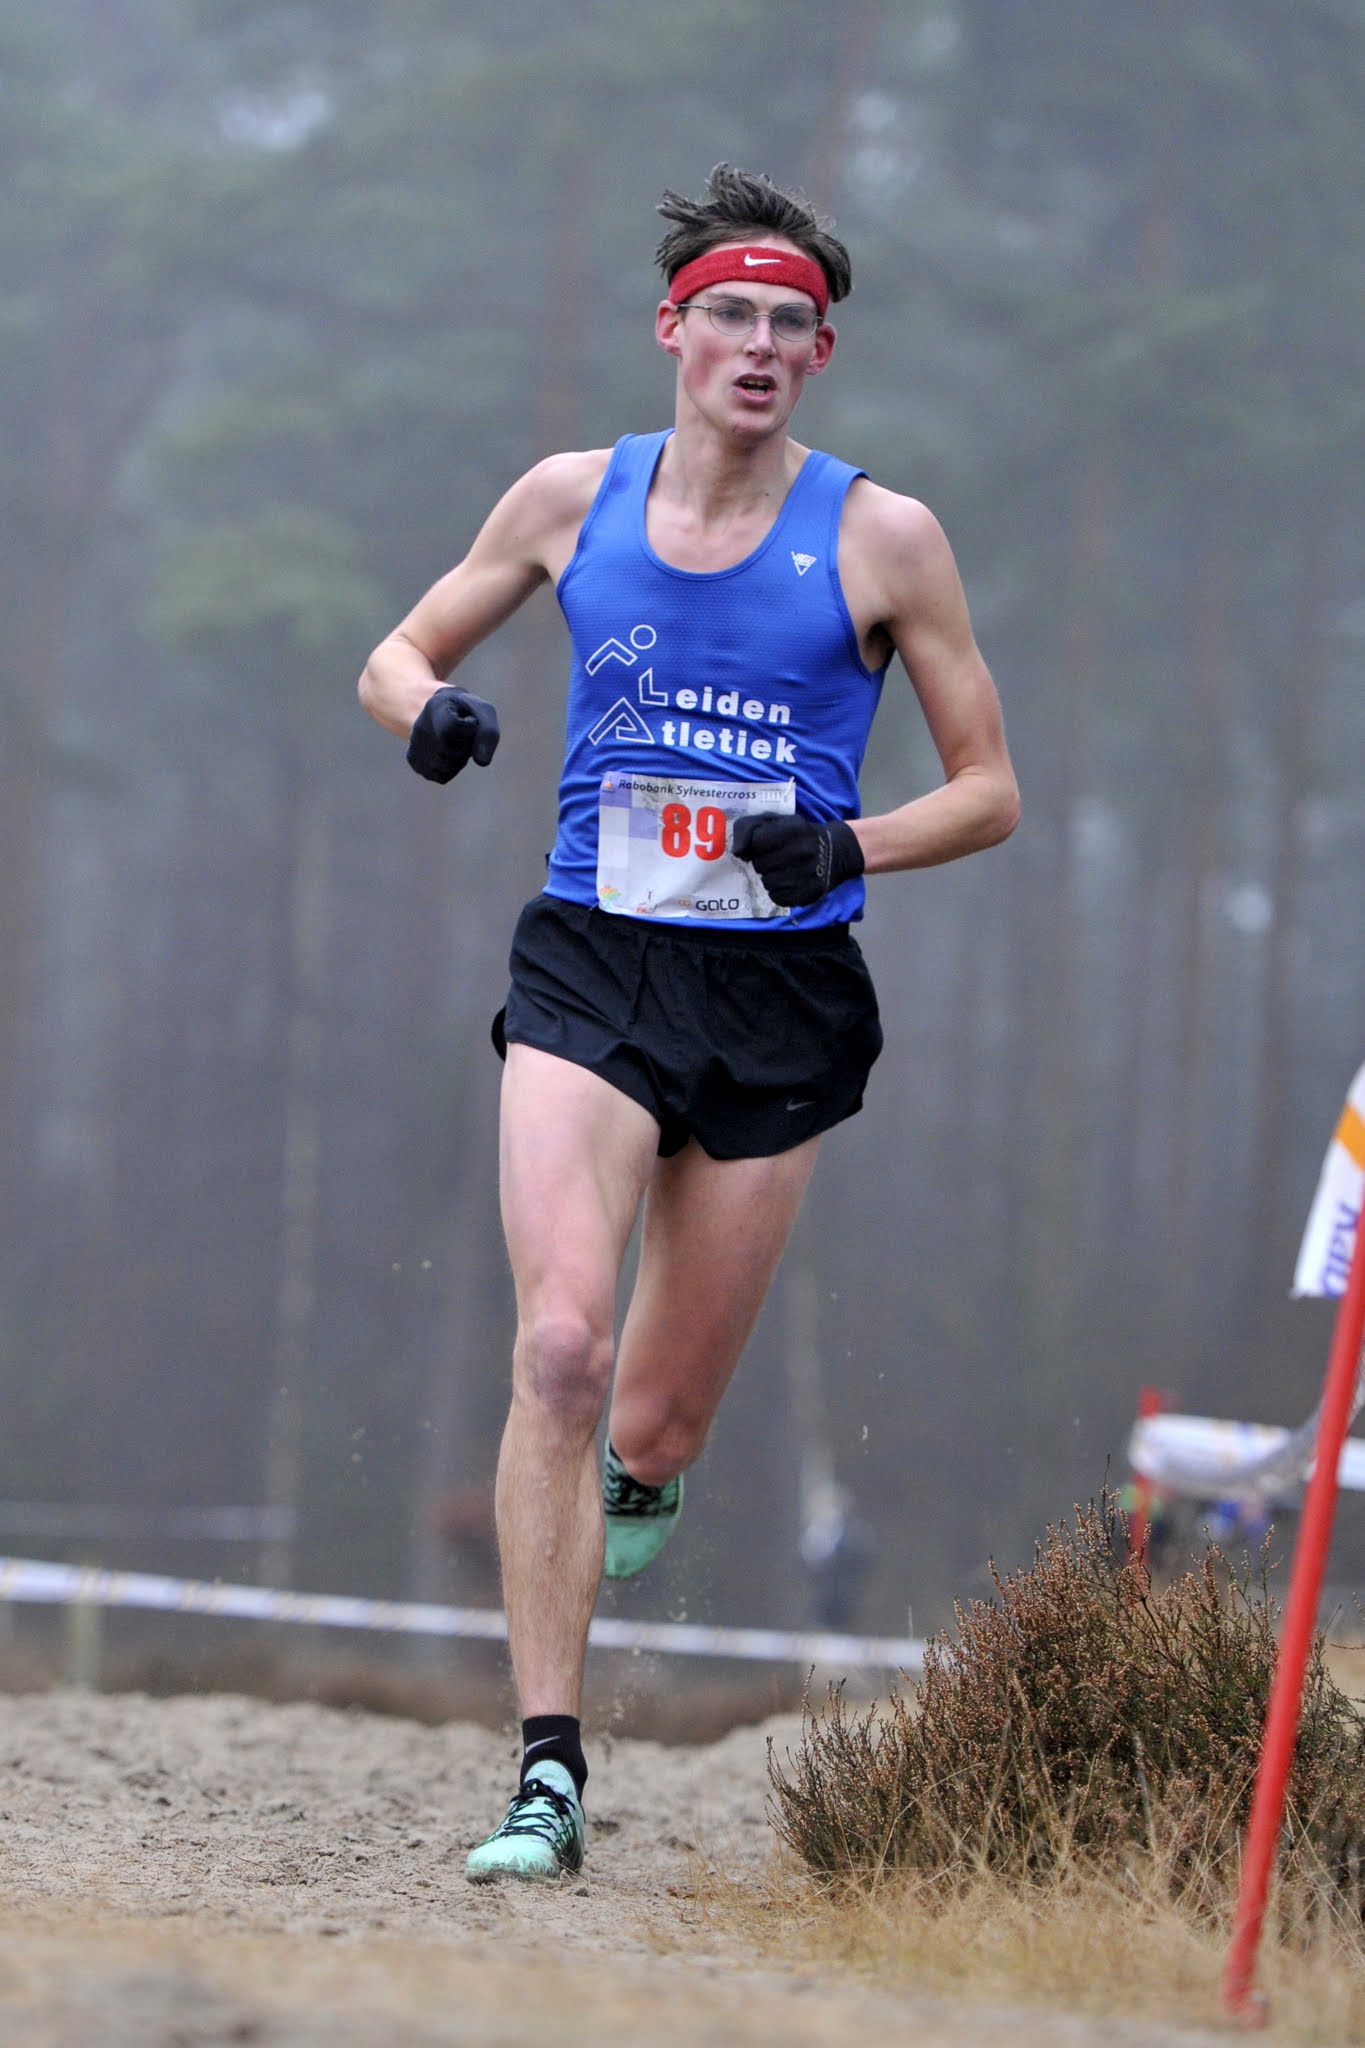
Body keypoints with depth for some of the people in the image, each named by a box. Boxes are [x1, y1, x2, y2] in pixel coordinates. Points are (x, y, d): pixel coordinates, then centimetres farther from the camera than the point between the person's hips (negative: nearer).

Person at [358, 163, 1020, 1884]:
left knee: (653, 1426, 4)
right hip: (589, 968, 0)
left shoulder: (879, 538, 1)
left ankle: (631, 1491, 44)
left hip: (778, 997, 0)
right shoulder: (573, 500, 5)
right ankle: (548, 1774, -19)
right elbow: (397, 658, 17)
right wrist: (431, 712, -7)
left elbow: (988, 787, 6)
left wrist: (850, 849, -13)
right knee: (558, 1348, -20)